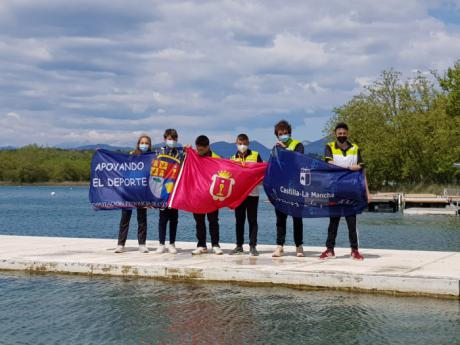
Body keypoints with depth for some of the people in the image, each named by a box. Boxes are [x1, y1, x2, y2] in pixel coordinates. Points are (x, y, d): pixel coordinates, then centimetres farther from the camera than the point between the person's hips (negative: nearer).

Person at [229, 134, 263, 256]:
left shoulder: (255, 155, 2)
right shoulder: (233, 158, 10)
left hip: (252, 192, -3)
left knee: (252, 220, 0)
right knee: (239, 220, 8)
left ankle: (252, 246, 3)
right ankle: (239, 246, 15)